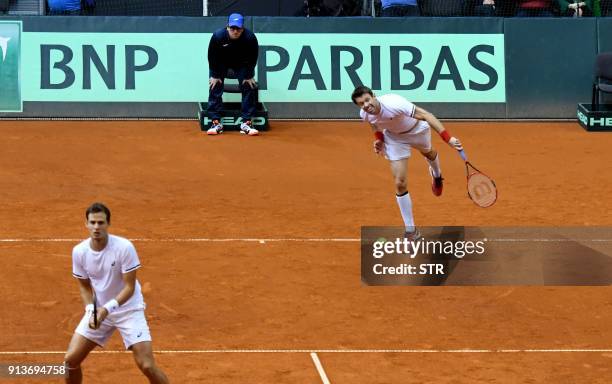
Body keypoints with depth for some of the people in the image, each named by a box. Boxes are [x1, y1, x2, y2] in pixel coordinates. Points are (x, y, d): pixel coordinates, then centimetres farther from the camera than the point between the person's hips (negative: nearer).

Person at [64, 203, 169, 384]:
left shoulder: (124, 247, -23)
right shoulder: (79, 251, -11)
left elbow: (129, 287, -19)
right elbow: (85, 286, 3)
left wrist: (107, 309, -30)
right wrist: (91, 310, -14)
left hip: (128, 309, -4)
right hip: (98, 310, 4)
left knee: (147, 366, -12)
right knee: (70, 359, -1)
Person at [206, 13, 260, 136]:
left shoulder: (250, 37, -31)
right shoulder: (218, 36, -31)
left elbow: (252, 58, -15)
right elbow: (212, 56, -16)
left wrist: (249, 76, -13)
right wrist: (215, 75, -13)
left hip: (242, 64, 0)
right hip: (221, 63, 0)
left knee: (249, 87, -9)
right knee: (214, 86, -10)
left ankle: (246, 122, -2)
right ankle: (216, 122, -4)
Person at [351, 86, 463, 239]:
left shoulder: (393, 103, -45)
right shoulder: (365, 115, -25)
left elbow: (426, 115, -44)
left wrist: (448, 138, -50)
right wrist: (379, 140, -15)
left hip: (417, 130, -2)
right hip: (394, 137, 2)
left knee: (428, 153, 34)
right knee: (400, 184, -7)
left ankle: (436, 174, 73)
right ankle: (411, 231, 6)